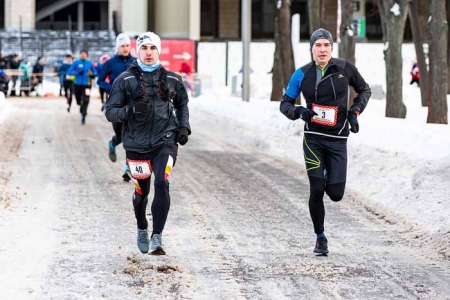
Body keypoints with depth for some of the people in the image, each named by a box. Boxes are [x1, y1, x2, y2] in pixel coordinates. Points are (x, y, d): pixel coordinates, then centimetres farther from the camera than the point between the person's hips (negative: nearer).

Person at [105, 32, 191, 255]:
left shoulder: (172, 79, 7)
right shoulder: (125, 80, 0)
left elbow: (182, 104, 25)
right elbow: (110, 112, -2)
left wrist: (184, 127, 9)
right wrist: (130, 110, -21)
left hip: (165, 142, 0)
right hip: (137, 144, 0)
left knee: (162, 184, -21)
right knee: (141, 191, 12)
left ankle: (157, 238, -20)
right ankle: (142, 229, 41)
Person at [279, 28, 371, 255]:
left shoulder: (345, 68, -2)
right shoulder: (302, 74, -2)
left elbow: (364, 90, 14)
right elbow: (285, 103, 6)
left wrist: (355, 111, -2)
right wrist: (299, 112, -16)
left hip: (338, 139, 0)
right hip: (313, 138, 0)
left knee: (335, 194, -5)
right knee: (316, 190, -7)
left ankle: (327, 176, 33)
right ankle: (320, 238, 12)